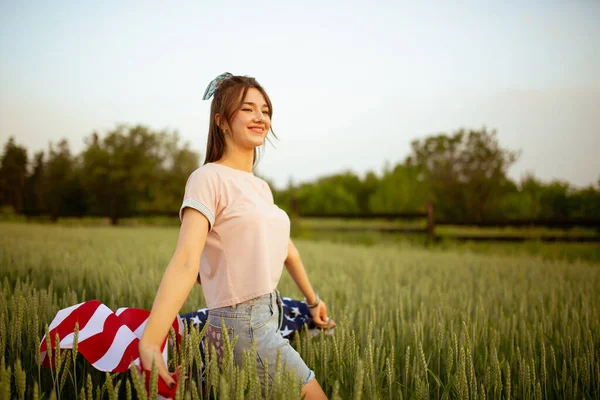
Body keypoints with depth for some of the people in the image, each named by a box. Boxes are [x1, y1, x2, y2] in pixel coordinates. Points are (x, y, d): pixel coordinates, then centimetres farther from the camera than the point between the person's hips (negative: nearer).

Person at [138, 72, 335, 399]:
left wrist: (312, 300, 29)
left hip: (269, 316, 7)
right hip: (242, 327, -7)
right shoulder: (209, 179, -13)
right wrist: (149, 343, -33)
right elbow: (185, 262, -25)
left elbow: (286, 249, 23)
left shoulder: (261, 187, 11)